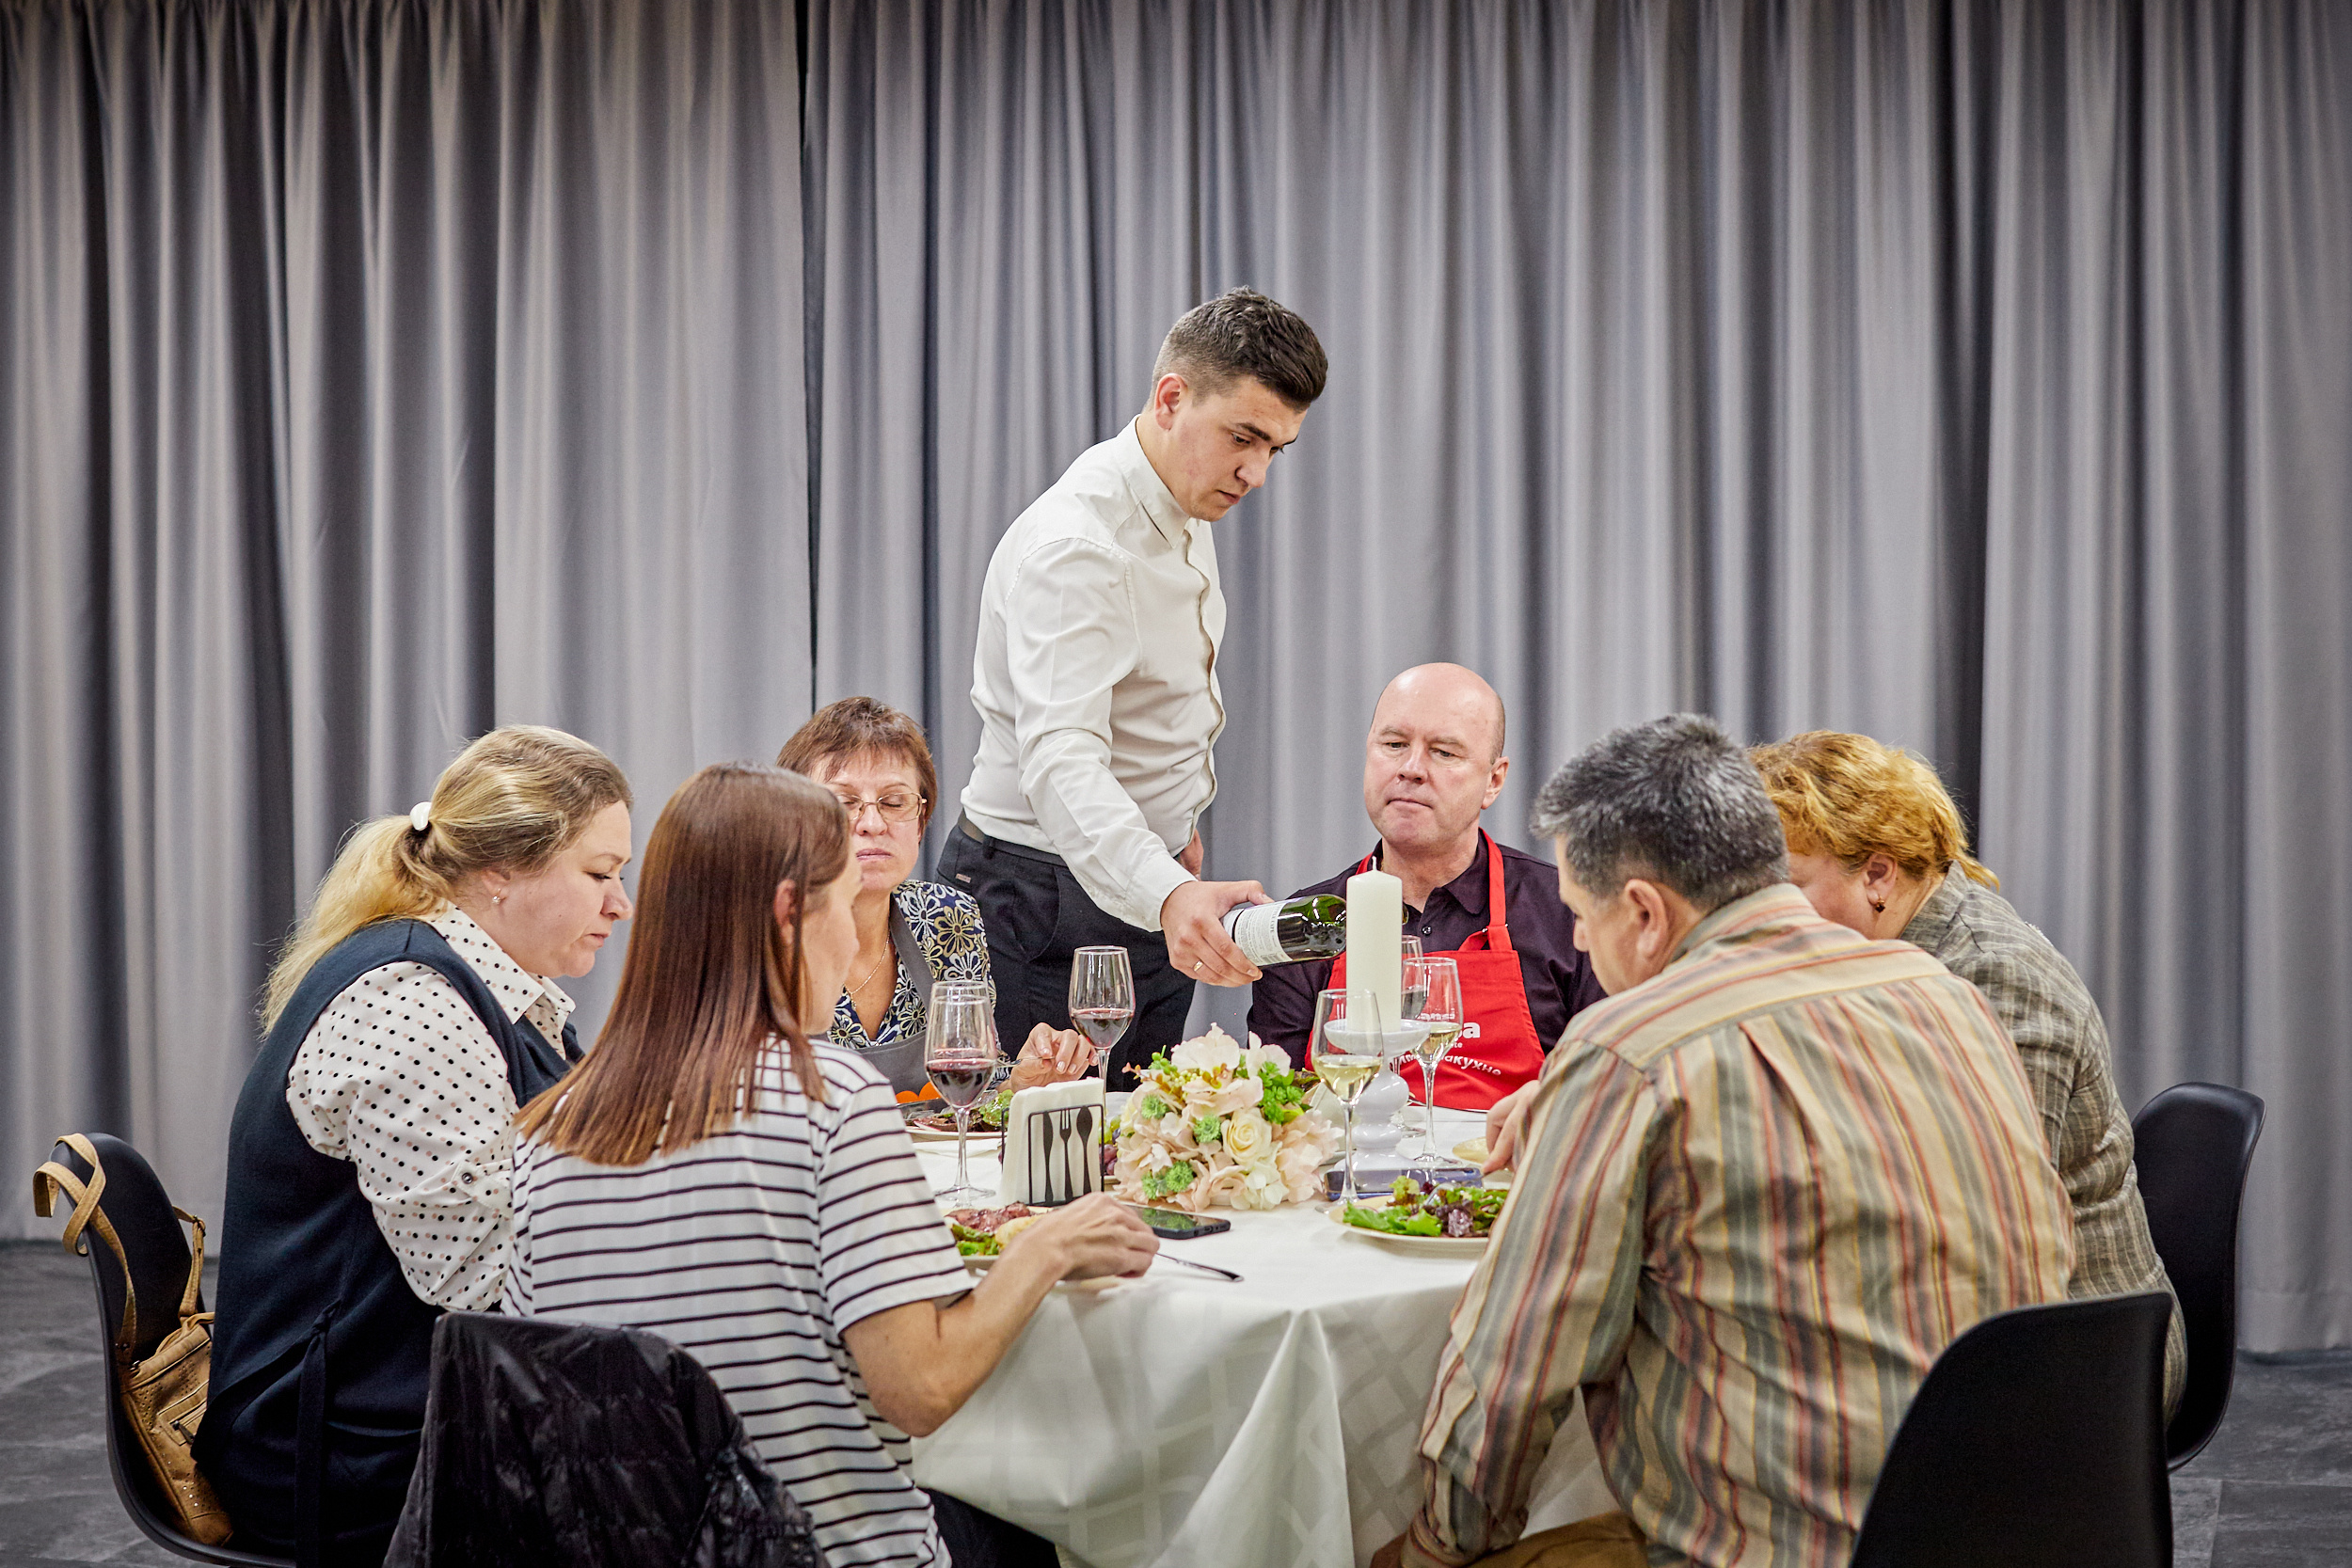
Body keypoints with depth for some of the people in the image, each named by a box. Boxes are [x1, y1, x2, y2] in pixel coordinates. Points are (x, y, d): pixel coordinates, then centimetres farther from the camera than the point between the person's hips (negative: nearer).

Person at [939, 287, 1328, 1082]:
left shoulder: (1188, 508, 5)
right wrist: (1168, 894, -53)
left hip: (1156, 892, 9)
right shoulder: (1074, 545, -26)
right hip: (1048, 902, -9)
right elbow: (1059, 762, -39)